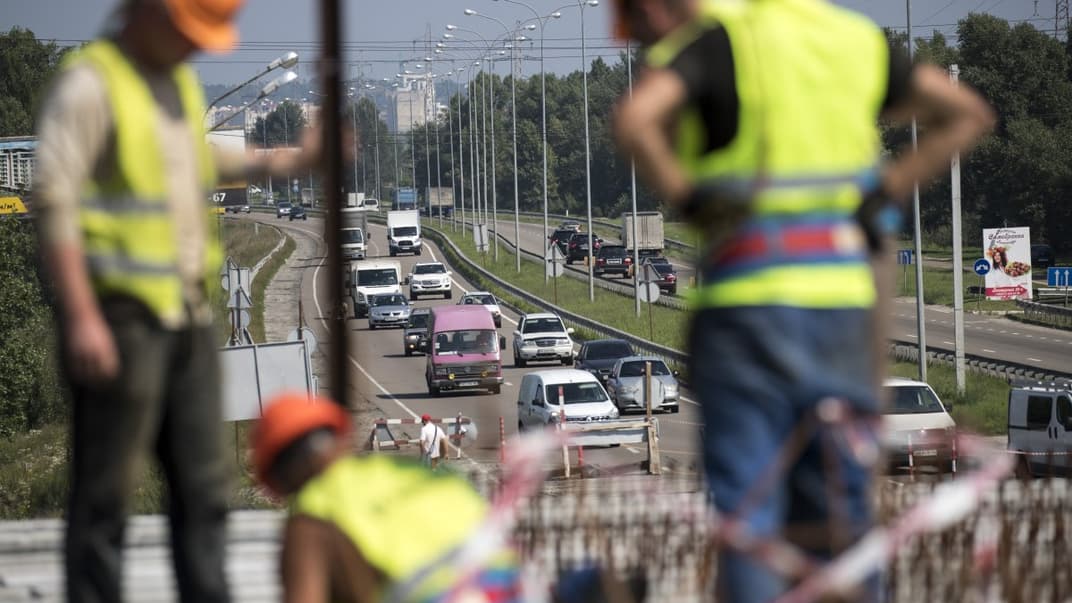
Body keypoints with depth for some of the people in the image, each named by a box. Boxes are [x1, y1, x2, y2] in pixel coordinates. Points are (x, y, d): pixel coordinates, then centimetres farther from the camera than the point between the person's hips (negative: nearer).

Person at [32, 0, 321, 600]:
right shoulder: (90, 83, -11)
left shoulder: (180, 79, 15)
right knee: (107, 488, -5)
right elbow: (53, 197, -18)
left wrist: (286, 164, 28)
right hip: (120, 315, -8)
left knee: (203, 482, 7)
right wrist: (81, 317, -24)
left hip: (187, 311, 8)